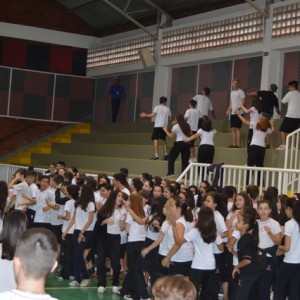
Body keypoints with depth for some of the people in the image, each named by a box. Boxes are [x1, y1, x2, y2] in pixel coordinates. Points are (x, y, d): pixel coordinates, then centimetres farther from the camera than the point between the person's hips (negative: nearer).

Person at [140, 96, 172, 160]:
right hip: (164, 126, 4)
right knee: (163, 140, 19)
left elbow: (153, 115, -10)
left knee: (155, 139, -8)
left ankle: (156, 154, -20)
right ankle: (166, 154, 16)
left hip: (158, 125, -4)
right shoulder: (167, 109, 10)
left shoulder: (157, 107, -1)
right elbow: (169, 117, 13)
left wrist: (145, 115, 1)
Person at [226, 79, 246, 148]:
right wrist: (229, 109, 9)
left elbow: (243, 102, -12)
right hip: (232, 113, 8)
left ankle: (238, 144, -9)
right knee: (232, 129, 5)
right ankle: (233, 144, 8)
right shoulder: (232, 92, 19)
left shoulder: (240, 92, -5)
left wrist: (238, 109, -24)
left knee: (237, 129, -9)